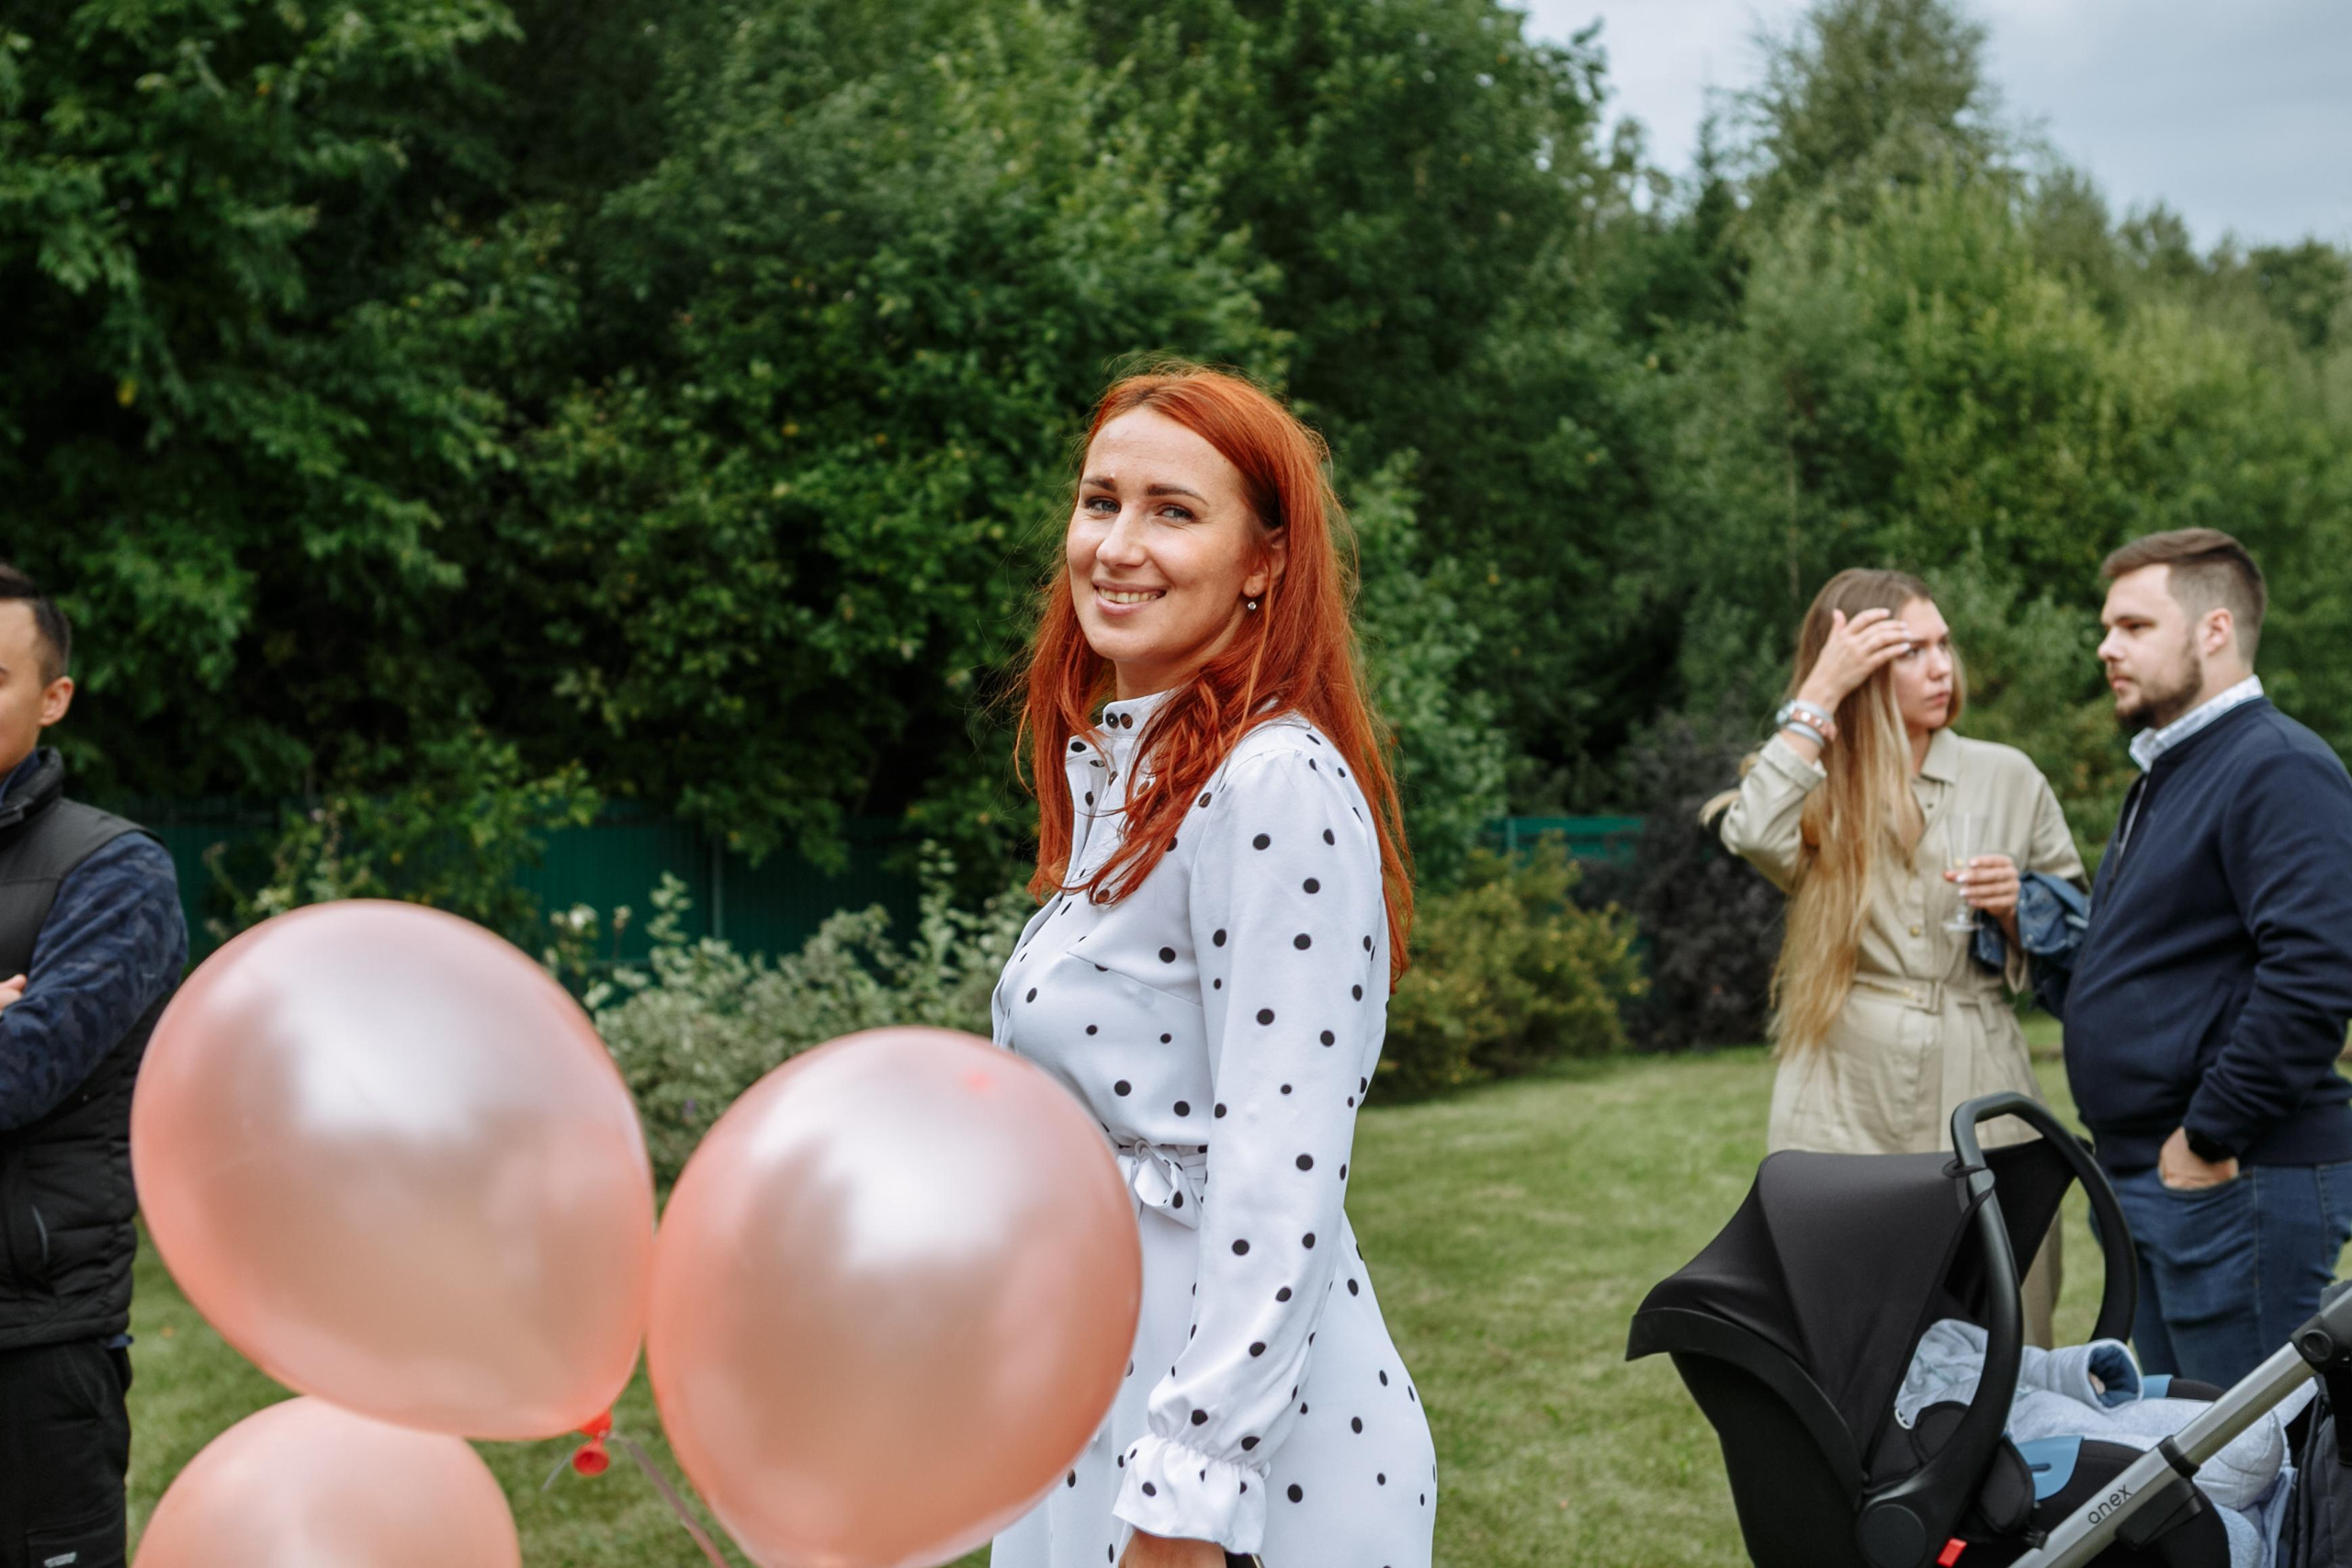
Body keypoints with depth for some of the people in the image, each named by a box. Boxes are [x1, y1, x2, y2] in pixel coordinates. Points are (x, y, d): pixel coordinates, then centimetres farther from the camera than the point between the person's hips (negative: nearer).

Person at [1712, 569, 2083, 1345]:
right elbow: (1752, 834, -19)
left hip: (1977, 1106, 1)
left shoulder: (2006, 777, 9)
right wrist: (1819, 694, -13)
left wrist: (2016, 908, -7)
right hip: (1845, 1113, -1)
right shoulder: (1814, 788, 6)